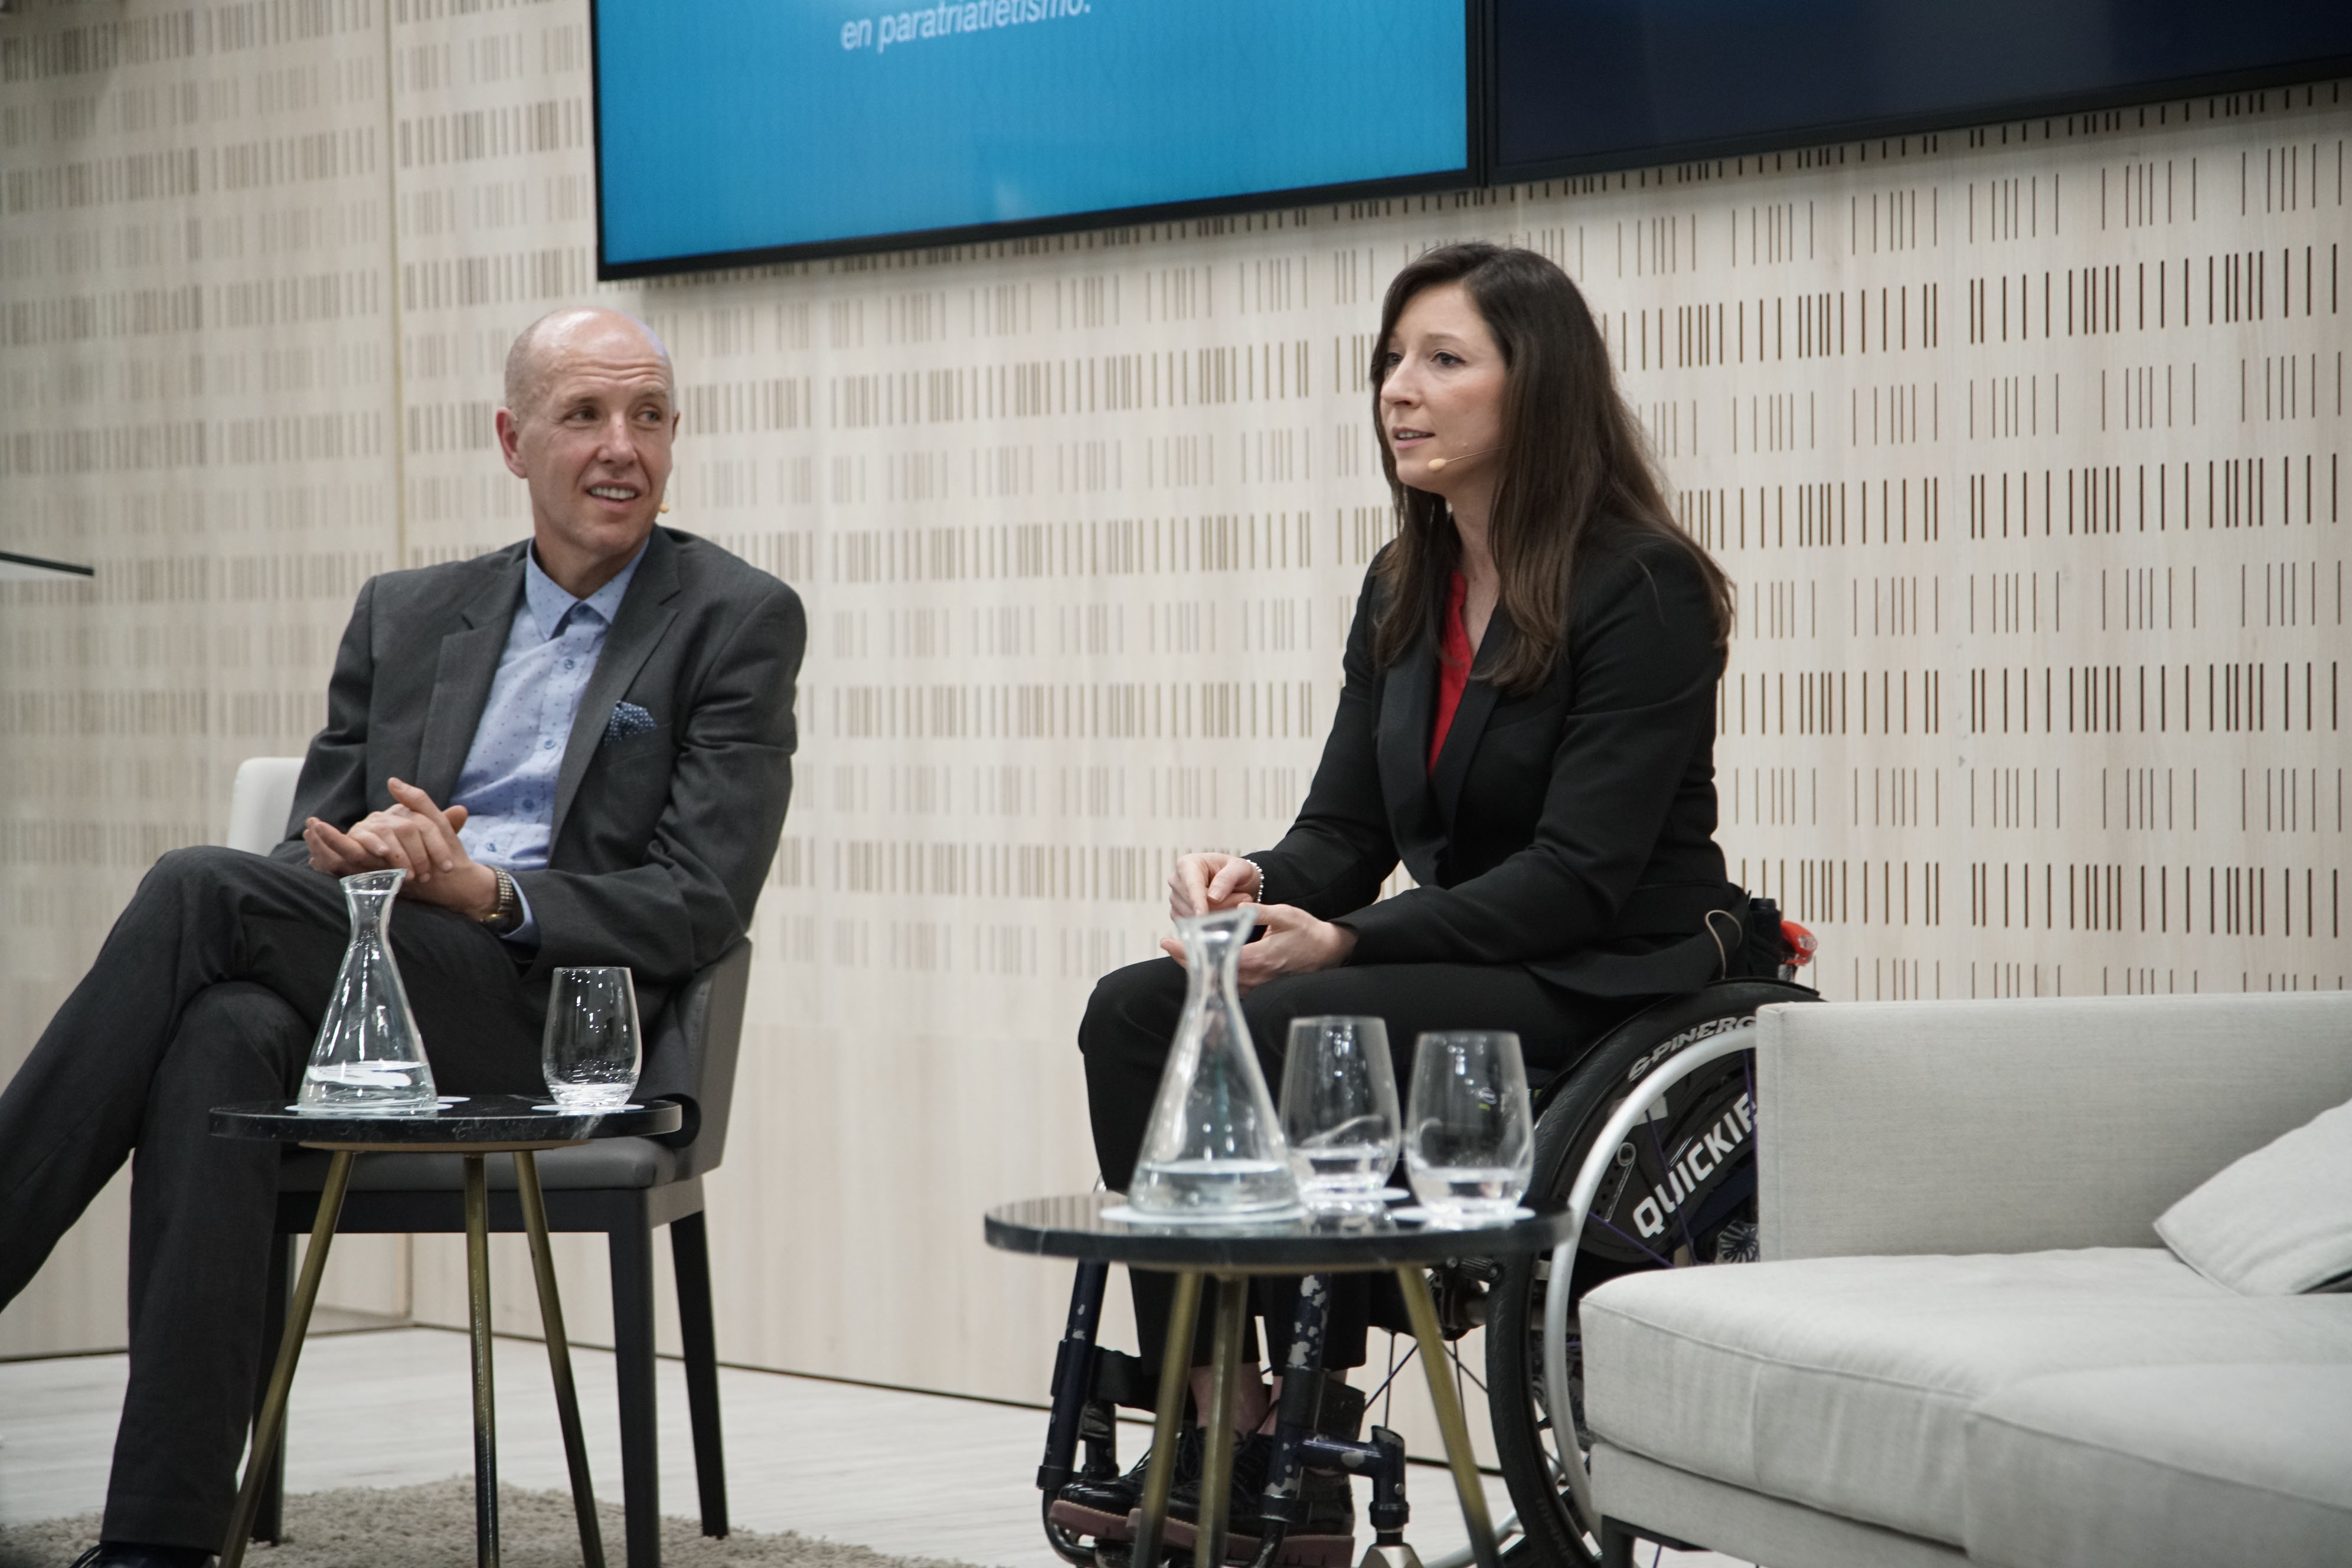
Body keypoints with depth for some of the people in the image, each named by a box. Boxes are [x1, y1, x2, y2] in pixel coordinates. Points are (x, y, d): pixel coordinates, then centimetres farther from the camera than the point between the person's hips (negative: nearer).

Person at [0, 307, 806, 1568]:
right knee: (224, 1036, -33)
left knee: (198, 889, -26)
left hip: (553, 1019, -4)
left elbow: (702, 904, -3)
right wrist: (348, 856, -8)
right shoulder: (404, 614, 22)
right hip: (367, 980, 4)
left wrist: (489, 891, -18)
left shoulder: (738, 622, 6)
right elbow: (310, 850, 18)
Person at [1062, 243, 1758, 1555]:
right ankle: (1217, 1426, -20)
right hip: (1461, 964, 8)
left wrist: (1344, 942, -25)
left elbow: (1581, 874, -19)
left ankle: (1303, 1464, -17)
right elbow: (1347, 832, 11)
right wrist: (1258, 884, -13)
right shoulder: (1405, 591, 12)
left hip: (1609, 988, -8)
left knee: (1281, 1031, -29)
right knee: (1134, 1013, -14)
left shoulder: (1643, 586, -12)